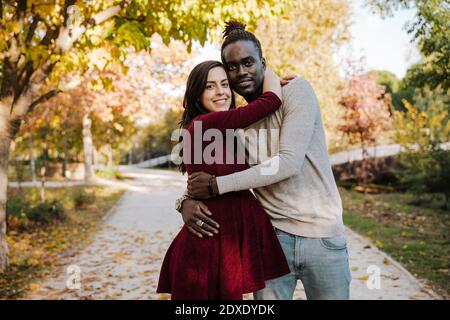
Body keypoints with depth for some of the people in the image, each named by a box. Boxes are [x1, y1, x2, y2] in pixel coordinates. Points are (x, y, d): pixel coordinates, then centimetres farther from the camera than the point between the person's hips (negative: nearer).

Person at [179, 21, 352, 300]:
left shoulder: (296, 90, -9)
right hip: (272, 234, 3)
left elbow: (289, 162, -20)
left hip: (322, 234, -2)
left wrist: (217, 185, -19)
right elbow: (202, 172, 10)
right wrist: (187, 200, -14)